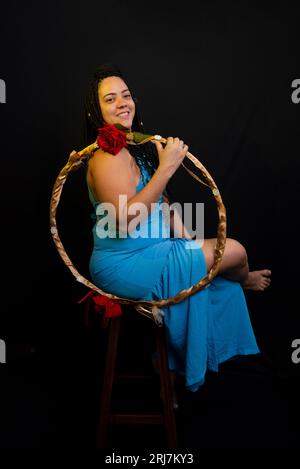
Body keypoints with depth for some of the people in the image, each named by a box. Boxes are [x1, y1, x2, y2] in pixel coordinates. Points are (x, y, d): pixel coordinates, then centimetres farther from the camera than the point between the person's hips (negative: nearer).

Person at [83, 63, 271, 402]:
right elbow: (126, 219, -31)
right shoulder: (107, 157, -20)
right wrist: (166, 169, -31)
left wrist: (181, 232, 5)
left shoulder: (139, 146, 9)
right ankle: (245, 280, 34)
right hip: (125, 265, -10)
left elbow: (159, 197, 18)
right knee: (234, 252, -6)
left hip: (150, 249, 10)